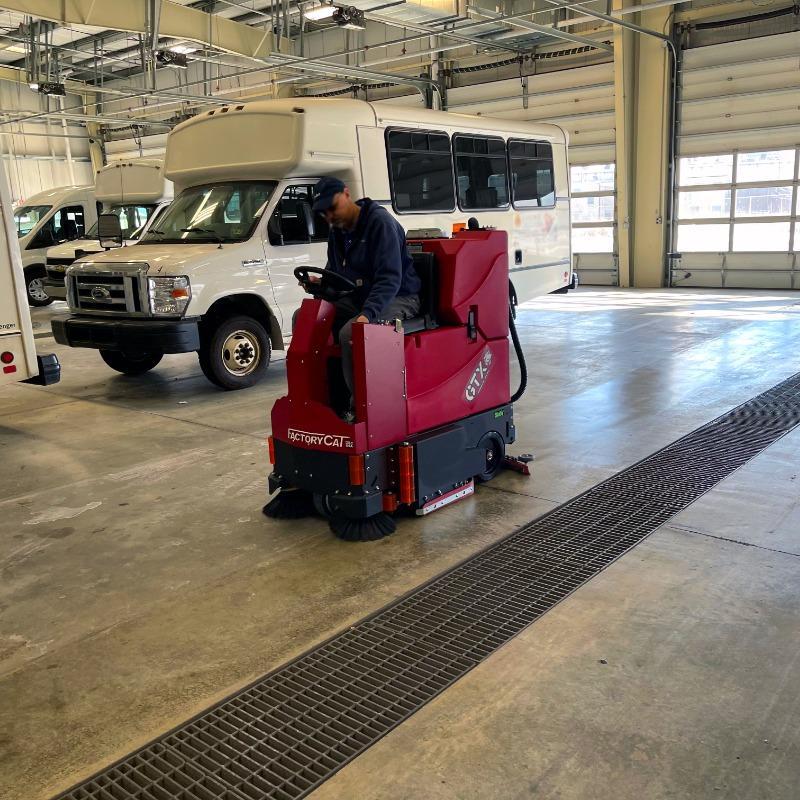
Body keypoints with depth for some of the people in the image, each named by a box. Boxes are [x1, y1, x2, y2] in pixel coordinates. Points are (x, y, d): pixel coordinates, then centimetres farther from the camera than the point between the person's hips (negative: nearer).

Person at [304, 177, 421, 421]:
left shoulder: (380, 221, -17)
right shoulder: (337, 230, 11)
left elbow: (390, 278, -25)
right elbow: (334, 271, 20)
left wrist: (367, 313, -38)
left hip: (398, 298, -9)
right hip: (358, 297, 9)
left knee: (350, 333, -34)